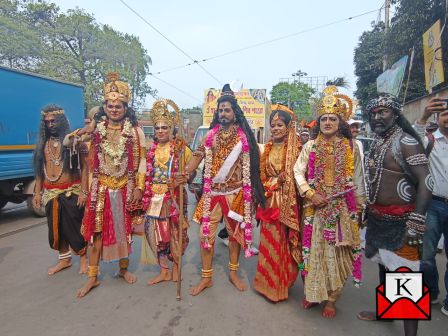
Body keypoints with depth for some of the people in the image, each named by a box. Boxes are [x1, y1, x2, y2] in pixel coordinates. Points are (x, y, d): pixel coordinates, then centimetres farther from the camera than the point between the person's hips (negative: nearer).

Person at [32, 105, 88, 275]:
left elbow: (84, 167, -9)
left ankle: (83, 257, 22)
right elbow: (40, 170, 12)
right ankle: (64, 259, 31)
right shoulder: (43, 143, 7)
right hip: (50, 193, 5)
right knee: (55, 227, 13)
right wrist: (37, 192, 9)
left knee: (74, 226, 2)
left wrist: (83, 191, -15)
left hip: (72, 192, -5)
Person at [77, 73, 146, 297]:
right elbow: (90, 162, 8)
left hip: (126, 189, -1)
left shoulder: (135, 131, -1)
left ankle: (124, 269, 29)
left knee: (124, 229, 10)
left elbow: (142, 160, -4)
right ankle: (92, 276, 18)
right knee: (97, 231, 4)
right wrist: (89, 189, -1)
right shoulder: (96, 130, 5)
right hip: (101, 189, 1)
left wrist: (139, 187, -9)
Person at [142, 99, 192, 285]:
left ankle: (176, 267, 27)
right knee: (156, 231, 7)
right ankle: (164, 271, 23)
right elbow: (146, 173, 12)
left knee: (175, 231, 6)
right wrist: (146, 196, 3)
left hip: (174, 196, -4)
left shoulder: (181, 147, -3)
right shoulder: (151, 149, 9)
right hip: (155, 197, 4)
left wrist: (181, 180, -24)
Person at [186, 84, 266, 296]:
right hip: (212, 192, 1)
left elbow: (249, 166, 1)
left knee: (235, 231, 11)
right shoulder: (211, 134, 5)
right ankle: (206, 277, 19)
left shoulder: (243, 136, 1)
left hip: (236, 193, -1)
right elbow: (199, 156, -1)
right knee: (206, 233, 2)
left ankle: (233, 273, 31)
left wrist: (249, 193, -4)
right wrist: (184, 173, -18)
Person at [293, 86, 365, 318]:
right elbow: (298, 172, 1)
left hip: (342, 207, 0)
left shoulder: (351, 147, 2)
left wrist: (359, 207, 6)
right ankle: (312, 292, 24)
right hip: (315, 206, 0)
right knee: (314, 248, 7)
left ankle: (331, 298, 21)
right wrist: (310, 194, -12)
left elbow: (357, 179, 6)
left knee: (337, 251, 5)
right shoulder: (310, 146, 3)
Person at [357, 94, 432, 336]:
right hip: (377, 218, 8)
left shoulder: (406, 142, -14)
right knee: (384, 265, 22)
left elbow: (425, 182, -21)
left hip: (400, 221, -8)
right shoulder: (376, 144, 9)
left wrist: (416, 224, -26)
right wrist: (367, 211, 16)